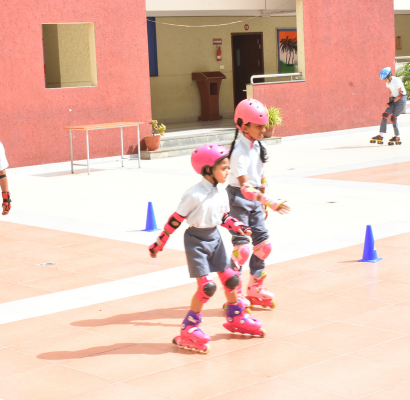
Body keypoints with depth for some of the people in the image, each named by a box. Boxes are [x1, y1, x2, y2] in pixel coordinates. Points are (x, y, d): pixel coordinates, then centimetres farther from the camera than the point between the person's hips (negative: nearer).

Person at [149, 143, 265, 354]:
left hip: (214, 238, 7)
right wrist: (160, 242, -11)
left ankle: (236, 318, 31)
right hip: (196, 241, -7)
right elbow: (176, 219, -15)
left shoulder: (221, 193, 2)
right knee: (206, 286, -11)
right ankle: (189, 329, 1)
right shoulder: (194, 195, -21)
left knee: (230, 278, 11)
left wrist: (238, 226, -4)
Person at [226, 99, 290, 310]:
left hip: (255, 200, 8)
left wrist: (263, 202, 17)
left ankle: (255, 290, 21)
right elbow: (245, 187, -30)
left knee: (263, 243, 8)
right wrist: (270, 202, -36)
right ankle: (234, 295, 2)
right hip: (239, 199, -8)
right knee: (242, 247, -9)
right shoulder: (240, 152, -22)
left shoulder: (257, 146, 5)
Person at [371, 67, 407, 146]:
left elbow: (400, 94, -17)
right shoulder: (388, 82, 4)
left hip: (401, 99, -7)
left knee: (393, 117, -11)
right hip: (393, 99, 7)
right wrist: (389, 102, 7)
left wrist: (392, 102, -17)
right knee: (385, 115, -6)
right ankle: (380, 136, -8)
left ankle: (397, 137, 3)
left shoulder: (397, 81, -20)